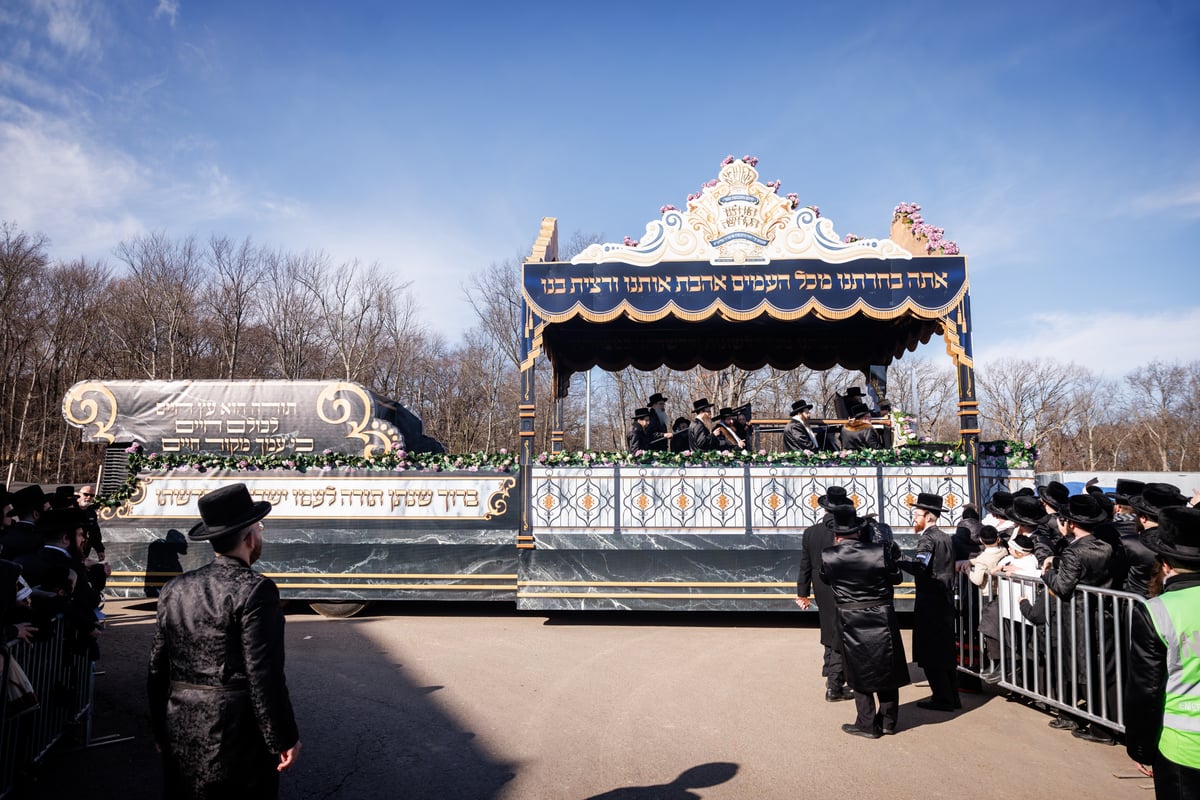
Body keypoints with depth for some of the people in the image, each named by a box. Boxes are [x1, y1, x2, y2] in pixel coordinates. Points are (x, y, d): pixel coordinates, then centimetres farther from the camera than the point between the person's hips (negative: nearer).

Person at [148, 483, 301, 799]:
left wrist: (161, 729, 19)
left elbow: (158, 668, 8)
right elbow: (264, 676, -19)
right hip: (237, 735, -6)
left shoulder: (175, 589, 3)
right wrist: (285, 738, -10)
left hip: (181, 736, 6)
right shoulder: (255, 590, -17)